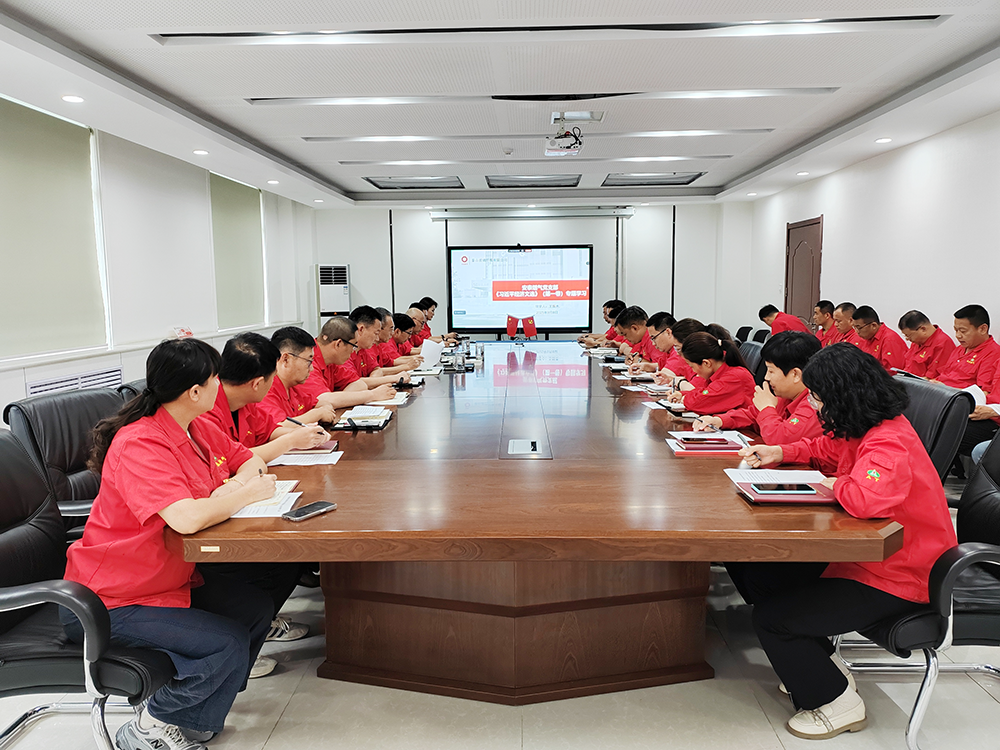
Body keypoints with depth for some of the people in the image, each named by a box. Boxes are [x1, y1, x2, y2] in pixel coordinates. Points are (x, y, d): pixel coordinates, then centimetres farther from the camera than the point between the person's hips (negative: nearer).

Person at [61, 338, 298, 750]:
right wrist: (247, 495, -25)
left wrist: (236, 485, -12)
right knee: (228, 645, -19)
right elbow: (187, 518, -42)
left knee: (256, 605, -2)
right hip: (108, 602, -9)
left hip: (170, 575, 9)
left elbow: (250, 460, 12)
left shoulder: (197, 428, 0)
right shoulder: (139, 446, -28)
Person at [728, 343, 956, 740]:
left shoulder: (890, 443, -29)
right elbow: (826, 448, 22)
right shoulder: (863, 428, 2)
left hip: (896, 578, -10)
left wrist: (834, 484, -24)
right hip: (863, 553, 10)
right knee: (757, 575, 7)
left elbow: (866, 499, -47)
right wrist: (779, 453, 4)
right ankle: (820, 665, 21)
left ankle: (836, 703, 8)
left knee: (770, 617, -14)